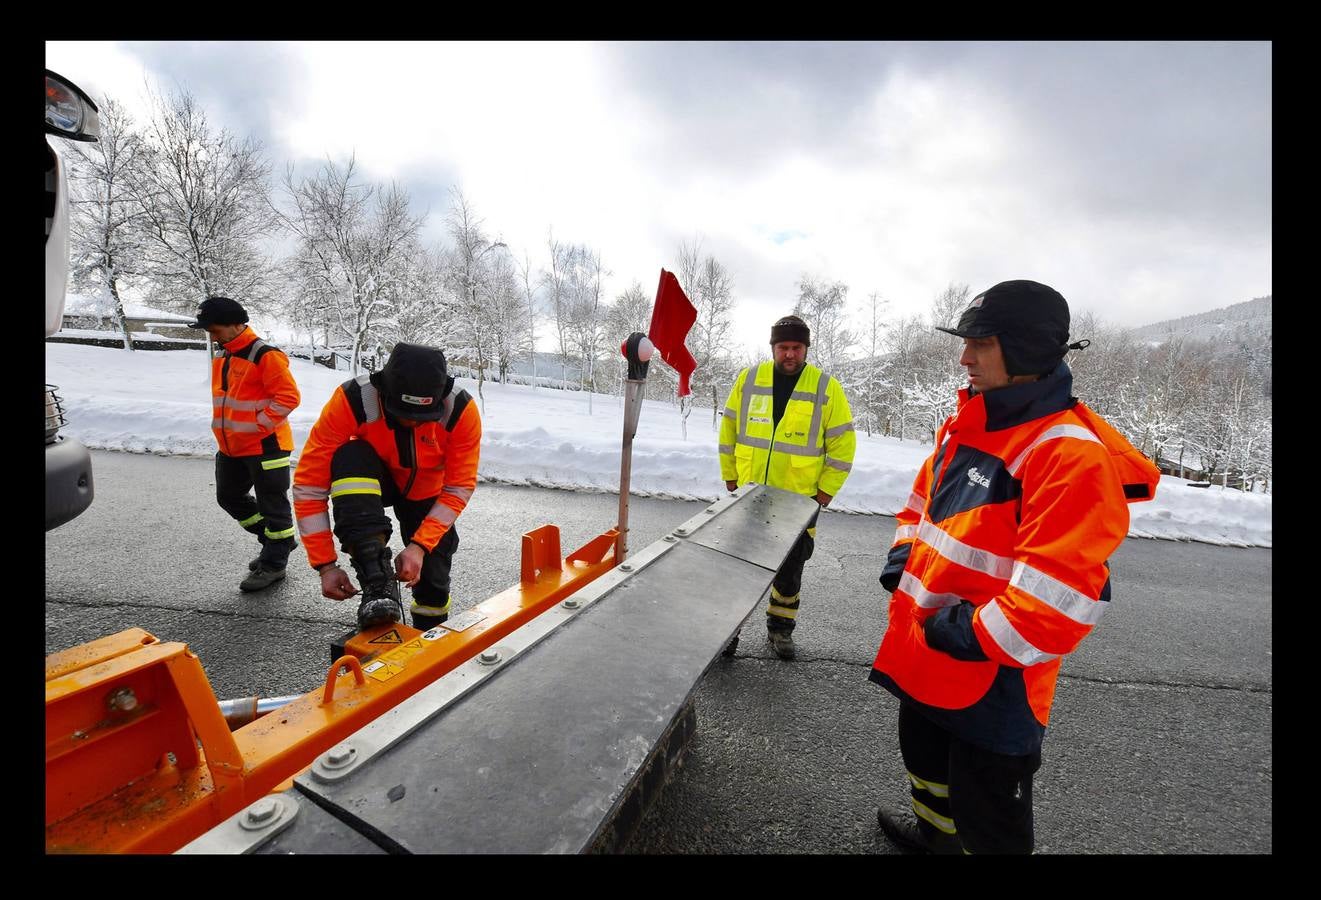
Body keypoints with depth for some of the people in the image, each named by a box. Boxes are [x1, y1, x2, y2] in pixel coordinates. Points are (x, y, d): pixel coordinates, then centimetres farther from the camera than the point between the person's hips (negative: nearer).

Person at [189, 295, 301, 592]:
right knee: (229, 497, 18)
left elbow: (288, 396, -21)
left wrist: (257, 424, -19)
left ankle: (273, 564, 12)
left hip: (265, 445, -10)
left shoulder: (266, 355, -16)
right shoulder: (220, 357, 13)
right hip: (230, 446, 10)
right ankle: (276, 541, 31)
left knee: (272, 504, 0)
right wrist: (222, 427, 14)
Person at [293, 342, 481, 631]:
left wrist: (419, 546, -32)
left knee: (433, 579, -2)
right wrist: (326, 565, -29)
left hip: (426, 491, 1)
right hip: (369, 481, 0)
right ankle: (377, 584, -35)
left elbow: (458, 488, -24)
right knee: (350, 459, -34)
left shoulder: (461, 410, -31)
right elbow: (310, 484, -28)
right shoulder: (353, 400, -34)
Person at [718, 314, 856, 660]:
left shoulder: (827, 388, -6)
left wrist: (825, 491, -5)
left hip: (800, 500, -1)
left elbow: (842, 443, -2)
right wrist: (730, 476, 4)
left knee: (790, 569, 14)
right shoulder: (749, 379, -1)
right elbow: (729, 430, 6)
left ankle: (780, 627, 34)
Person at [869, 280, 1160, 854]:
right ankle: (934, 834, 58)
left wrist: (974, 635, -21)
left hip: (991, 681, -8)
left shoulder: (1072, 455, -24)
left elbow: (1058, 594, -29)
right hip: (924, 657, 9)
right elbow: (925, 500, 17)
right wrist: (903, 558, 3)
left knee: (985, 821, 14)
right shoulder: (966, 425, 4)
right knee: (925, 760, 31)